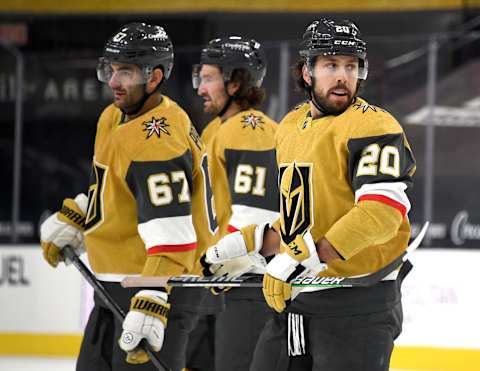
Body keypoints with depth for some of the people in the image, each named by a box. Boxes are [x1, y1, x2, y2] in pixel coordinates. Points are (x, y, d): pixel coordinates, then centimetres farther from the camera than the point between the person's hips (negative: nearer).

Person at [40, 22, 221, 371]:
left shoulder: (158, 142, -26)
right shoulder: (116, 117, 7)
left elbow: (171, 236, -32)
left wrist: (151, 307, -38)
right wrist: (70, 221, 24)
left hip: (159, 288, -11)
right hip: (116, 287, 11)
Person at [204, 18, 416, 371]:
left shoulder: (372, 125, -11)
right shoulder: (290, 127, 16)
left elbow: (382, 211, -25)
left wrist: (305, 258, -29)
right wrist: (248, 243, 12)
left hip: (358, 305, -8)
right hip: (293, 299, 8)